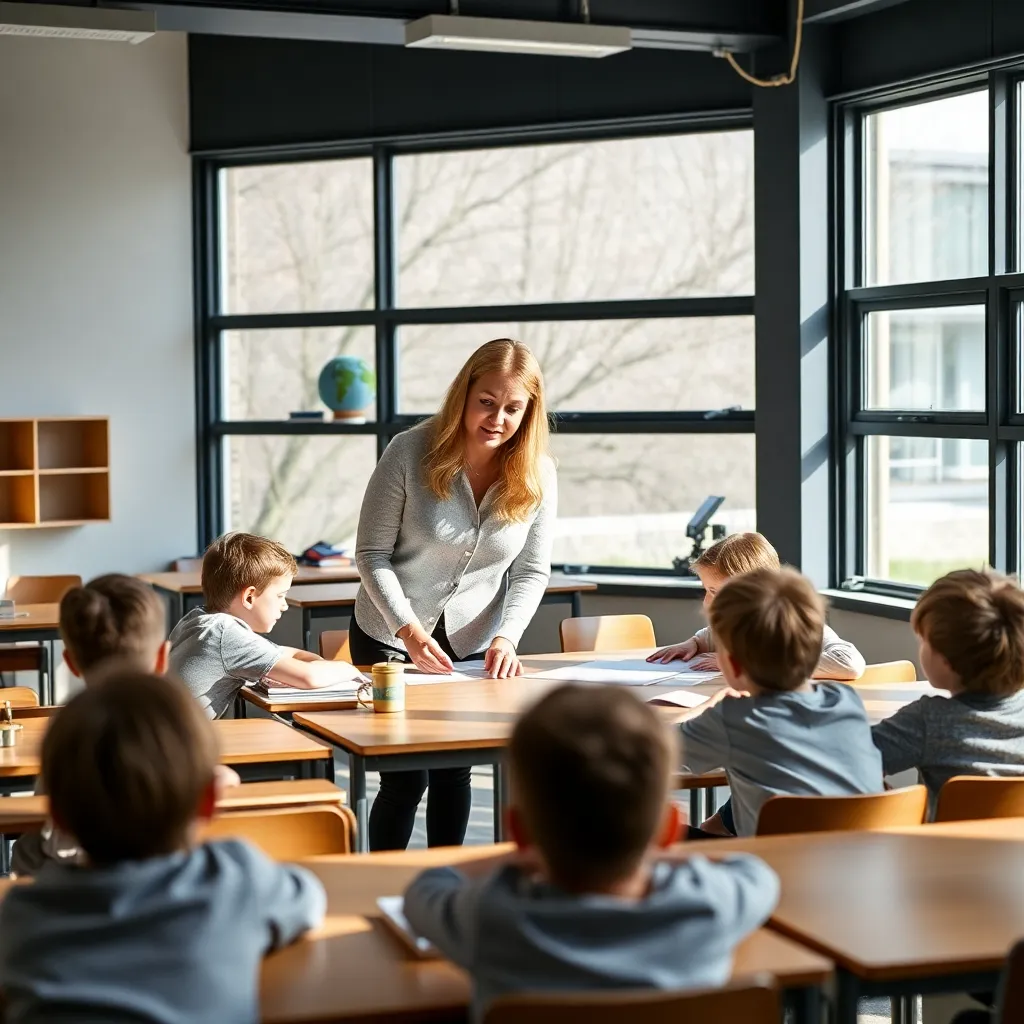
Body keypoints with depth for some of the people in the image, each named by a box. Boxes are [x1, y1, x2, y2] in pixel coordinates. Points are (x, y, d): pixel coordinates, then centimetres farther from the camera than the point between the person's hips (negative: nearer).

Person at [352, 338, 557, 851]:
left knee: (454, 771, 6)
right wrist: (409, 630, -22)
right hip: (392, 635, -3)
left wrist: (505, 637, -17)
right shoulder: (410, 452, -16)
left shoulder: (537, 473, -8)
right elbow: (372, 555, -12)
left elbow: (531, 572, -2)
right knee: (404, 779, -4)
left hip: (474, 645, 3)